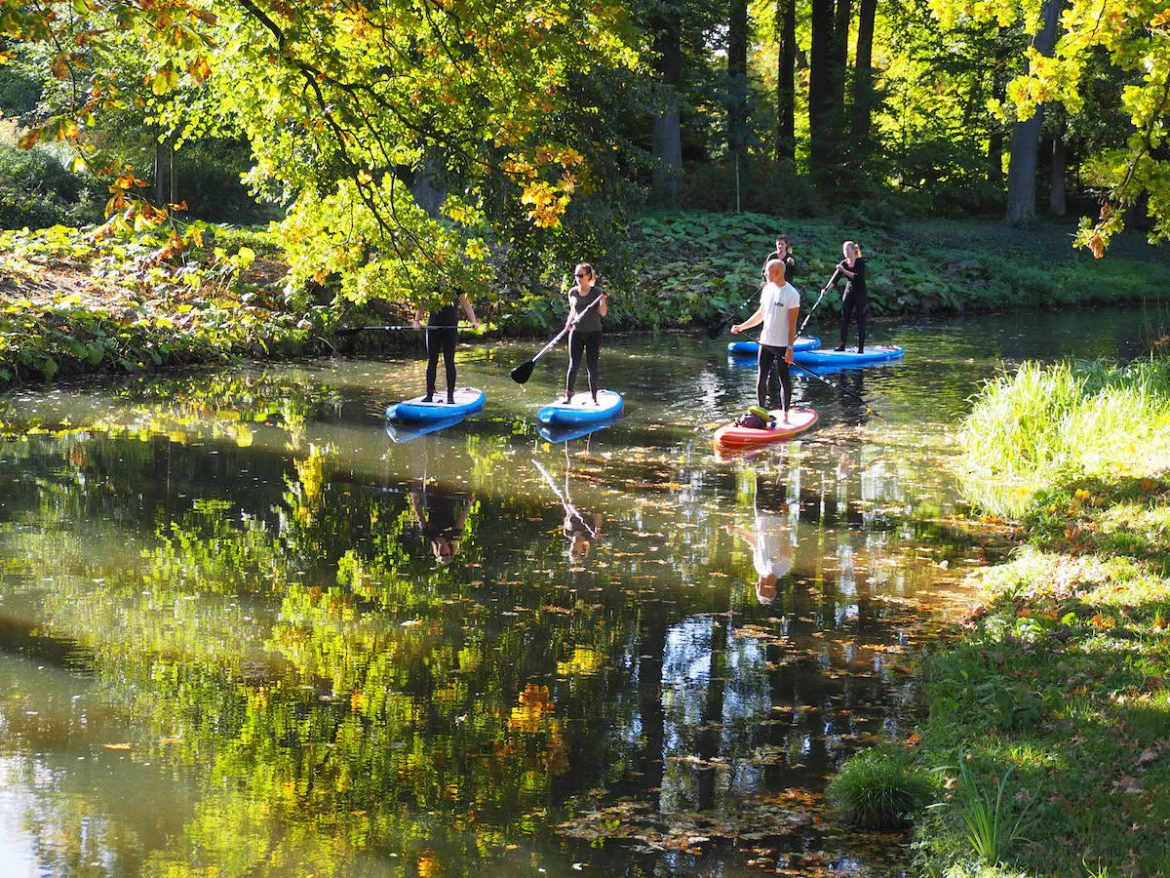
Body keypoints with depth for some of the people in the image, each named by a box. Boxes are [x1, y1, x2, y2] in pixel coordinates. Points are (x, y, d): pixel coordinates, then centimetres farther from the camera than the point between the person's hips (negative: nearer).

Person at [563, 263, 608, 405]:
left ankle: (594, 398, 9)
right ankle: (568, 396, 4)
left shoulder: (597, 292, -5)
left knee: (592, 367, 2)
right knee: (574, 365, -1)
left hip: (594, 333, -2)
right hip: (577, 332, 2)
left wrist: (603, 300, -28)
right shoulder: (573, 292, 4)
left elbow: (603, 313, -11)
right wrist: (569, 322, -2)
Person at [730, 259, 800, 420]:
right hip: (765, 342, 6)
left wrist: (790, 348, -17)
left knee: (784, 380, 3)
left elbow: (792, 324, -14)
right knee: (761, 378, 7)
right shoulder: (767, 289, 7)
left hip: (782, 345, -6)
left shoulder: (791, 294, -13)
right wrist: (742, 327, 12)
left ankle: (785, 415, 12)